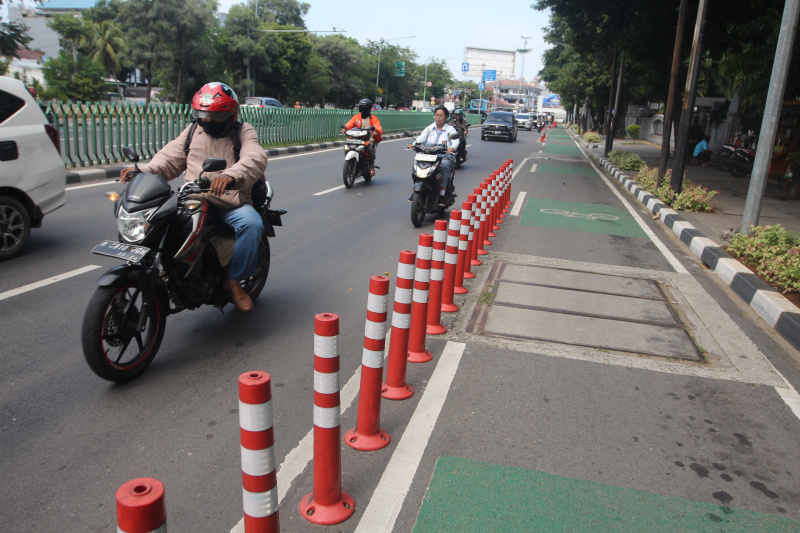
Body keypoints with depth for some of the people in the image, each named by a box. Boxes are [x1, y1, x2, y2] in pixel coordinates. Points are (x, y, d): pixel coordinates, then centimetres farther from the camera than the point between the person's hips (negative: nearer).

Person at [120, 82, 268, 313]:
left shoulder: (243, 132, 2)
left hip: (230, 204, -4)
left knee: (251, 223, -32)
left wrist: (230, 175, -41)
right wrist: (141, 170, -7)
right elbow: (170, 158, 14)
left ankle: (234, 280, -16)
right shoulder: (192, 131, 18)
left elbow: (255, 158, -19)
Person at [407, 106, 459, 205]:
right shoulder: (429, 128, 19)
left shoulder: (450, 129, 9)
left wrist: (452, 148, -33)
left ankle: (442, 194, -36)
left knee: (444, 165, -36)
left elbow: (455, 141, -9)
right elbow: (421, 138, 3)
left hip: (445, 156, -3)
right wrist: (413, 144, -20)